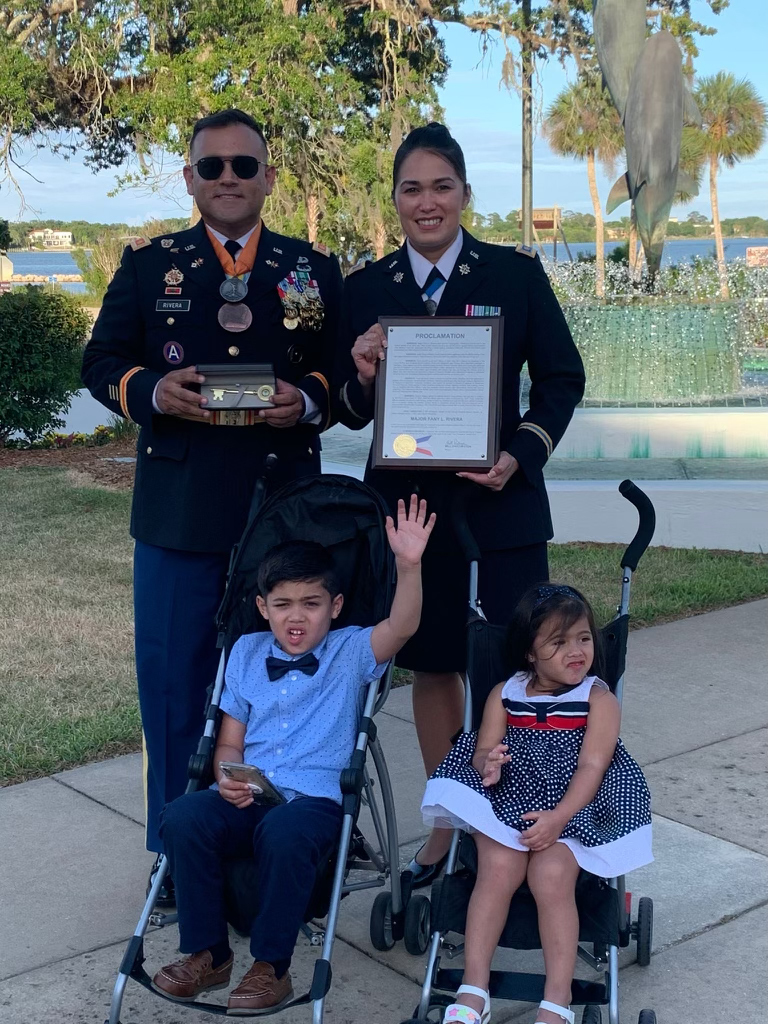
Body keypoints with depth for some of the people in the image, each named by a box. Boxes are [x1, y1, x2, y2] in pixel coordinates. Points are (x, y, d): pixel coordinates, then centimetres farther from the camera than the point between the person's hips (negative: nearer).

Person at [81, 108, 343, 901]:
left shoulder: (314, 269, 9)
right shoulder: (148, 264, 8)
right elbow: (102, 363, 5)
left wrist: (307, 401, -15)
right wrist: (153, 392, -15)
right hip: (178, 506, 0)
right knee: (171, 678, 5)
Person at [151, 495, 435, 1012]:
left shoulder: (350, 653, 5)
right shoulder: (247, 654, 15)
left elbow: (402, 626, -17)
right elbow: (230, 741, 16)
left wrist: (409, 564, -34)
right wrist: (228, 777, -7)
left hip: (314, 798, -4)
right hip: (247, 797, 4)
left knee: (285, 832, -37)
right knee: (184, 815, -25)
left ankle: (271, 966, -15)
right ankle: (208, 953, -6)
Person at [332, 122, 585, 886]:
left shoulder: (515, 272, 0)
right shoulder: (365, 289, 5)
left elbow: (562, 379, 2)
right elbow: (350, 414, 6)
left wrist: (520, 456, -13)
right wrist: (362, 376, -16)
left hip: (500, 502, -2)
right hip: (408, 503, 2)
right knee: (432, 668, 11)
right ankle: (449, 828, 26)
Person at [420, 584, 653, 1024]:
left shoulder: (599, 699, -2)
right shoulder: (504, 694, 7)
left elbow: (592, 766, -10)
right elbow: (482, 752, 5)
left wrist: (557, 817, -23)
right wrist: (488, 764, -21)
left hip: (572, 807, -2)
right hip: (509, 801, 2)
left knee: (551, 875, -27)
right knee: (499, 867, -25)